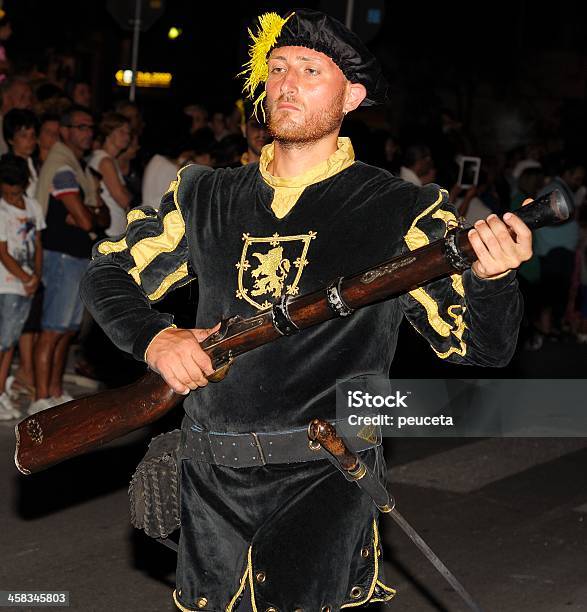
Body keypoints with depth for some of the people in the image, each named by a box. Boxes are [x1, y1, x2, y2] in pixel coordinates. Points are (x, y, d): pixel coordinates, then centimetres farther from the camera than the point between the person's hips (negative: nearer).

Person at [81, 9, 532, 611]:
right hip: (211, 477, 4)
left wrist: (493, 277, -25)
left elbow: (481, 347, -3)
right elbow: (107, 274, 15)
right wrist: (154, 338, -5)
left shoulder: (400, 211, -2)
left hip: (325, 470, -4)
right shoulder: (206, 197, 9)